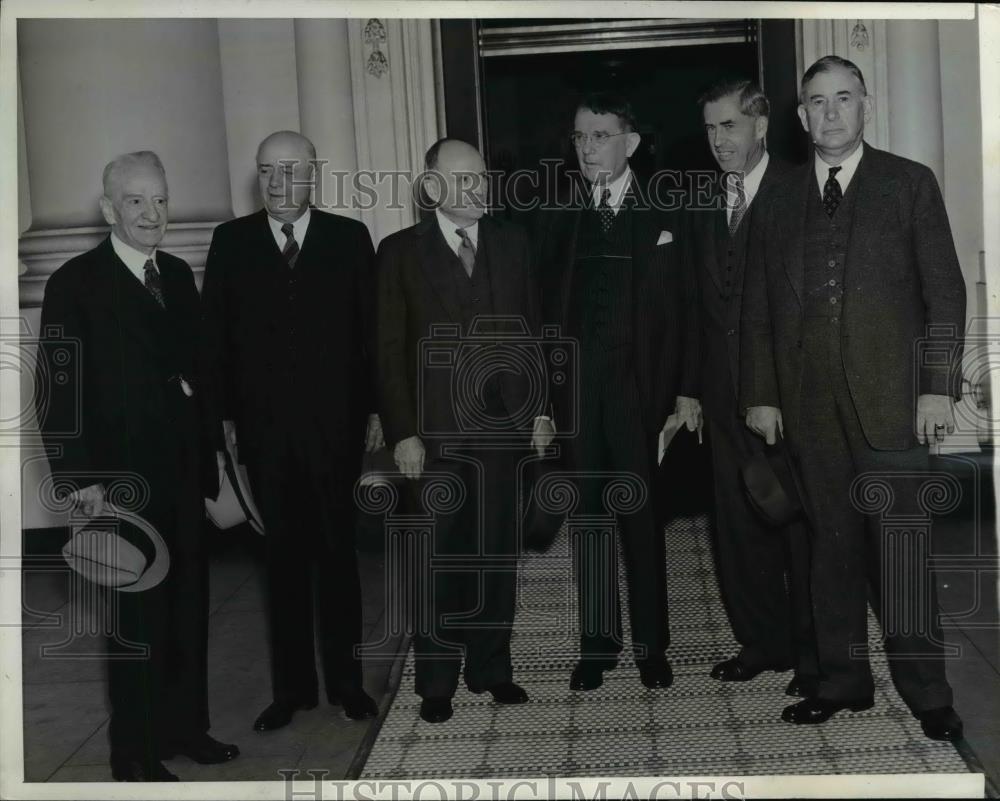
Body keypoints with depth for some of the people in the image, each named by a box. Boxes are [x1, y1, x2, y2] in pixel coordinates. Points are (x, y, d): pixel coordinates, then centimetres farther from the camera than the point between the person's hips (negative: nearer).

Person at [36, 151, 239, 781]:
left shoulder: (178, 275, 10)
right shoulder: (76, 284, -7)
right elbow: (60, 390, -10)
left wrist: (208, 452, 8)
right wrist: (83, 480, -14)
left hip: (184, 473, 6)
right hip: (123, 480, -6)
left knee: (189, 607, 13)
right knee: (137, 618, 3)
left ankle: (186, 727, 29)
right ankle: (136, 754, 17)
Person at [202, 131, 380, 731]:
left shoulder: (349, 237, 1)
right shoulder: (232, 241, 4)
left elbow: (371, 329, 1)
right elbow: (218, 334, 3)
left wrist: (376, 409, -1)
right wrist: (225, 413, -2)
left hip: (335, 425, -1)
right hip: (264, 428, 1)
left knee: (338, 554, 8)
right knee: (284, 558, 9)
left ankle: (346, 680, 20)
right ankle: (292, 686, 19)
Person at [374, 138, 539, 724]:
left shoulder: (511, 242, 8)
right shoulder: (402, 251, 0)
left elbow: (531, 329, 10)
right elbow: (390, 350, -2)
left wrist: (541, 406, 4)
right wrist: (402, 431, -8)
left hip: (504, 425, 2)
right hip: (434, 433, -2)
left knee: (496, 553, 9)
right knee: (438, 560, 5)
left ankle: (491, 668, 23)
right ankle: (437, 681, 17)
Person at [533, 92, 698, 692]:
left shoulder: (663, 217, 4)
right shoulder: (557, 220, 10)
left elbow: (681, 309, 1)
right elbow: (545, 312, 7)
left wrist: (685, 389, -5)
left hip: (640, 389, -2)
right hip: (577, 391, 2)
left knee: (642, 518, 1)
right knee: (589, 517, 7)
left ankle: (653, 645, 14)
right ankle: (598, 644, 18)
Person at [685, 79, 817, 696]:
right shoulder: (703, 205, 13)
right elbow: (703, 302, 13)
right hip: (728, 391, 6)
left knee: (802, 523, 1)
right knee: (739, 524, 11)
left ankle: (814, 654, 13)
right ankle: (763, 642, 24)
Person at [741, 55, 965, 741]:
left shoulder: (909, 183, 7)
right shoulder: (781, 199, 14)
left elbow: (945, 289, 2)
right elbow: (760, 306, 13)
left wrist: (940, 385, -7)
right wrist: (761, 394, 7)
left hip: (890, 394, -3)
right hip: (810, 401, 3)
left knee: (902, 546, -4)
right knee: (832, 543, 6)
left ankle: (927, 694, 7)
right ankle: (843, 680, 17)